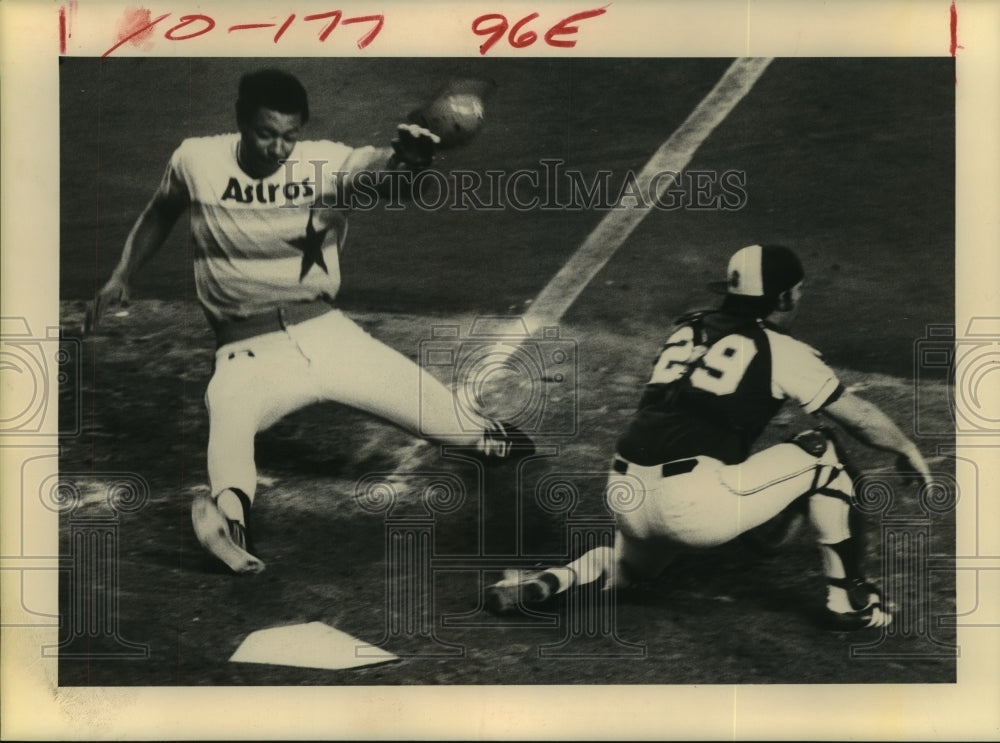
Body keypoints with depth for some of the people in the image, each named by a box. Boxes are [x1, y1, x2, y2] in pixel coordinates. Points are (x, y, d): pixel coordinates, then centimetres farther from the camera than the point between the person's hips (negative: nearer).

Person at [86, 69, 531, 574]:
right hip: (247, 352, -1)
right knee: (228, 417, -35)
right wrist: (121, 277, 12)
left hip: (326, 332, 1)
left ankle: (490, 441, 28)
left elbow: (369, 169, -27)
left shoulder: (326, 164, -5)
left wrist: (399, 158, -50)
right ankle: (229, 512, -60)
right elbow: (160, 214, 20)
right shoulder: (196, 161, 0)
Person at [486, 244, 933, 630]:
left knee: (633, 562, 38)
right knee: (821, 453, 11)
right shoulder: (782, 351, 5)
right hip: (696, 505, -6)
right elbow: (860, 417, 14)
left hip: (625, 497, 6)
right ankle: (848, 600, 15)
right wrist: (909, 452, 32)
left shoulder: (688, 330, 20)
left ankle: (547, 581, 12)